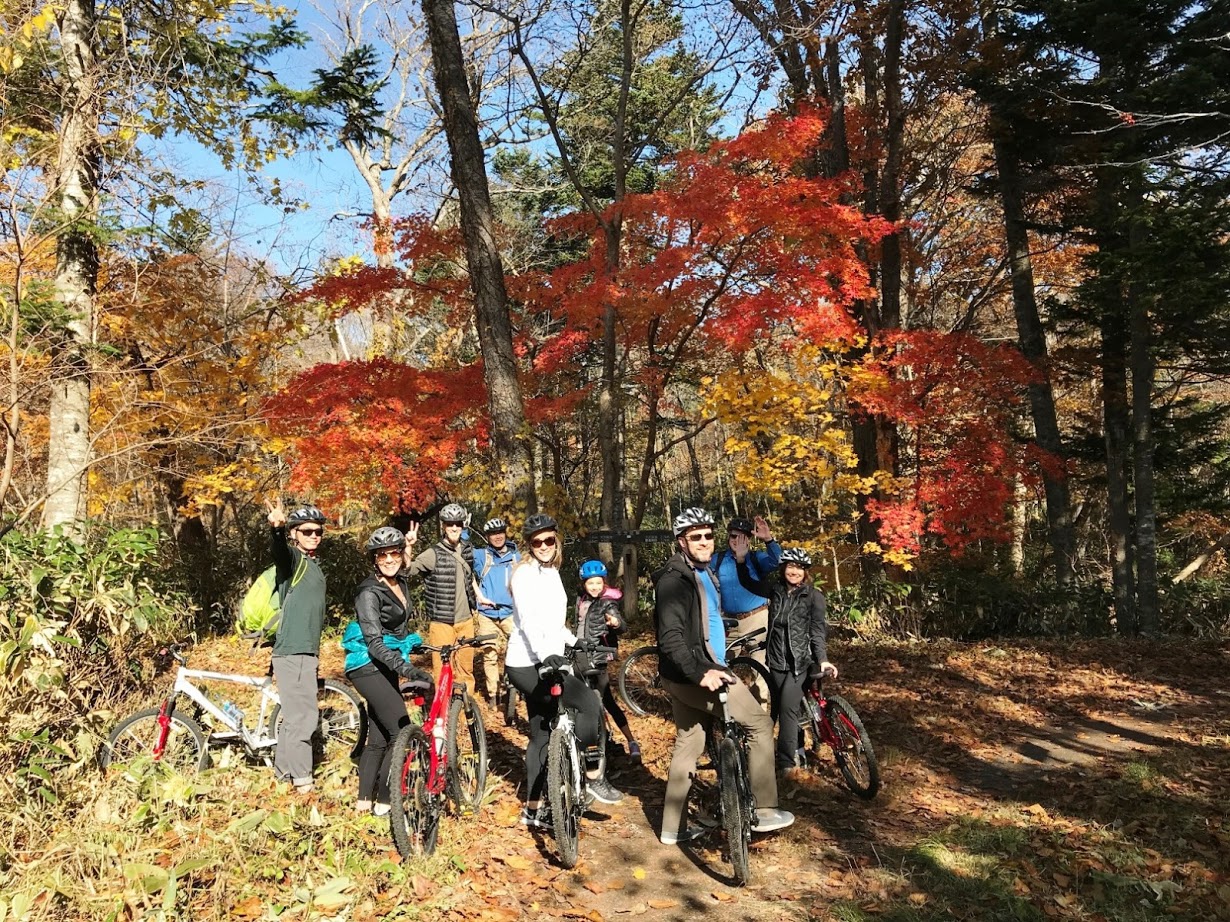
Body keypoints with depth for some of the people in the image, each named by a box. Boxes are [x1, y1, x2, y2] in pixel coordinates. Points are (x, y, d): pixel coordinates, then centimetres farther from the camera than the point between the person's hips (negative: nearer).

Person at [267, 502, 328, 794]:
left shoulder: (313, 565, 17)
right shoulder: (293, 558, -8)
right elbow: (279, 550, -34)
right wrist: (275, 528, -56)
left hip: (305, 651, 9)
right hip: (293, 652, -9)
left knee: (294, 715, 17)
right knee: (304, 715, -7)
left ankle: (283, 769, 27)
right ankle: (301, 778, 0)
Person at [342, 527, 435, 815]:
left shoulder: (402, 583, 6)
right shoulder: (369, 592, -18)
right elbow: (375, 643, -26)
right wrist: (410, 671, -34)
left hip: (387, 666, 8)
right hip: (368, 665, -8)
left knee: (378, 737, 11)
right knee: (403, 732, -10)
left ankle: (364, 799, 19)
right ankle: (384, 802, 0)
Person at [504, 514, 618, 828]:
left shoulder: (552, 572, 14)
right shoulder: (526, 572, -12)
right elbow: (528, 618, -26)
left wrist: (578, 642, 22)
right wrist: (545, 653, -39)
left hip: (544, 663, 9)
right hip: (527, 665, -9)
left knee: (541, 736, 12)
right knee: (588, 702, -19)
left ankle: (532, 810, 22)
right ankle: (593, 778, -5)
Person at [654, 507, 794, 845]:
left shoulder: (705, 573, 12)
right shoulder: (673, 579, -18)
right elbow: (671, 637, -26)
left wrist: (712, 667, 28)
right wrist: (700, 673, -36)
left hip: (705, 669, 9)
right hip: (690, 675, -9)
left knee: (687, 746, 14)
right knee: (760, 722, -4)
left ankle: (673, 827, 25)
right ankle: (763, 810, 4)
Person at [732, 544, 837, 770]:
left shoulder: (814, 596, -5)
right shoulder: (775, 589, 5)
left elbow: (817, 630, -7)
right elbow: (748, 583, 12)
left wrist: (822, 660, -18)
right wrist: (741, 559, -2)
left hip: (800, 661, -4)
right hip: (776, 660, 4)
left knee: (788, 707, -16)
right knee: (782, 707, 10)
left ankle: (787, 761, -9)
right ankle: (796, 750, 28)